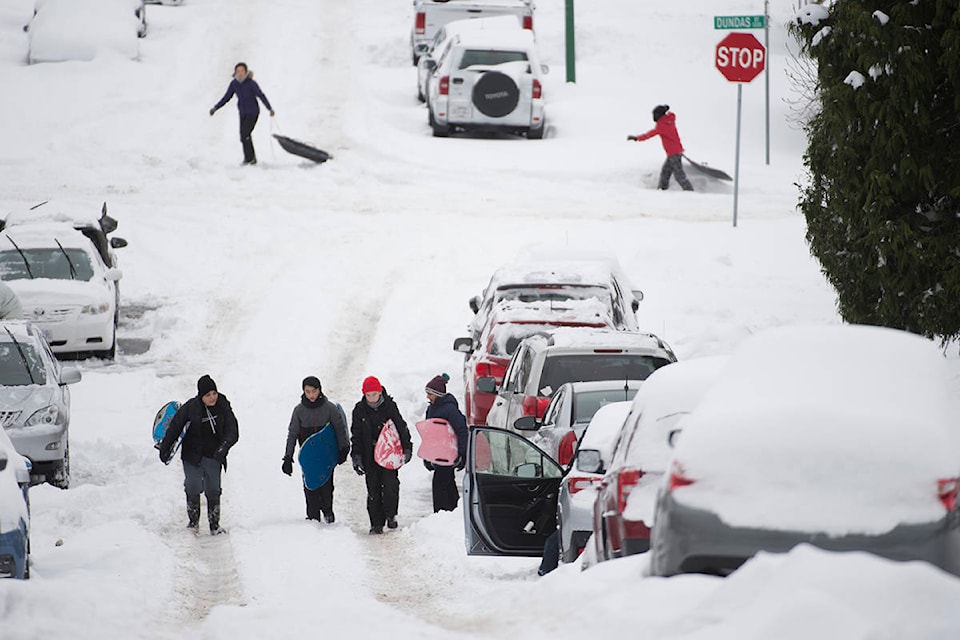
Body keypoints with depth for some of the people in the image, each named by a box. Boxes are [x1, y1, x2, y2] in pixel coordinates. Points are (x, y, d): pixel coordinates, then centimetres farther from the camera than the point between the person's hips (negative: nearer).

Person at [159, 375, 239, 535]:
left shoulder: (223, 407, -7)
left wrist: (224, 446, -29)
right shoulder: (191, 407, -11)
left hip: (214, 456, 1)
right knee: (193, 489, -7)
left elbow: (233, 431, -10)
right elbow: (175, 427, 1)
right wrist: (165, 448, 5)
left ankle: (215, 525, 12)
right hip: (192, 455, -1)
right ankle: (193, 521, 9)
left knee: (213, 491, 2)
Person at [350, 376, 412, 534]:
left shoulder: (390, 406, -2)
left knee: (390, 484, -13)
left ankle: (390, 514, 7)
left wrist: (407, 449, 2)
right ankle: (377, 523, 8)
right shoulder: (360, 410, 2)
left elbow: (401, 428, 5)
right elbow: (356, 435, 5)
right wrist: (356, 456, -2)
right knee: (373, 490, 2)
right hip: (369, 455, 1)